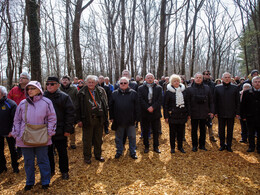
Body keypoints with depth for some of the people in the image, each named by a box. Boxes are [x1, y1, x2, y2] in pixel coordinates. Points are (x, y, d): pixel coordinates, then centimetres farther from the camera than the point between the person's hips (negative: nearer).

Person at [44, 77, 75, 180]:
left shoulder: (64, 97, -5)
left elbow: (70, 113, -7)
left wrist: (68, 129, -12)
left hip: (60, 131, -3)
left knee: (62, 152, 11)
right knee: (48, 152, 16)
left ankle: (64, 171, 28)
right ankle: (50, 170, 35)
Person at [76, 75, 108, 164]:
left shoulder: (101, 91, 4)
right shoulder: (82, 93, -4)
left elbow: (104, 104, 10)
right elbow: (78, 107, -2)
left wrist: (105, 116, 4)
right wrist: (79, 120, -7)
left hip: (99, 119, 3)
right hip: (87, 119, -3)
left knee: (98, 139, 16)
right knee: (87, 140, 9)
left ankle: (98, 155, 32)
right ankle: (87, 157, 26)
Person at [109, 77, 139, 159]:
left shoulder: (133, 93, 0)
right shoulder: (114, 93, 4)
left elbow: (136, 107, 1)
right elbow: (111, 106, 8)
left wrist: (136, 118, -2)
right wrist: (111, 117, 4)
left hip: (130, 120, -1)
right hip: (118, 120, 1)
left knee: (132, 137, 9)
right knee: (118, 137, 14)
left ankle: (133, 152, 26)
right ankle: (119, 151, 31)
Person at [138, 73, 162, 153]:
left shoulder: (158, 88, 5)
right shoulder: (141, 88, 3)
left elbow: (159, 100, -4)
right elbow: (141, 100, -7)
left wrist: (153, 107, -17)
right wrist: (147, 108, -17)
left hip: (155, 113, 1)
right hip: (145, 113, 0)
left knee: (156, 131, 9)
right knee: (145, 131, 9)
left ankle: (156, 147, 22)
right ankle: (146, 147, 23)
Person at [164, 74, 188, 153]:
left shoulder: (183, 91, 7)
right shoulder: (168, 92, -4)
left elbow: (186, 103, 13)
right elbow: (165, 105, -3)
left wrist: (187, 114, 9)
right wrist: (166, 116, -7)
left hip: (182, 115, 3)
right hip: (172, 115, -3)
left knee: (181, 132, 10)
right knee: (173, 132, 6)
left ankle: (180, 146, 26)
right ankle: (172, 147, 20)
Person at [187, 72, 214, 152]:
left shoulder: (207, 88, 4)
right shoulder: (190, 89, -3)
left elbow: (210, 101, 7)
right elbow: (188, 102, -5)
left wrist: (211, 111, 2)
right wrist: (189, 113, -10)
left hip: (204, 113, 2)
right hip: (194, 113, -2)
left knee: (203, 130, 12)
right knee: (194, 130, 8)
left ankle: (202, 145, 27)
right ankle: (194, 145, 21)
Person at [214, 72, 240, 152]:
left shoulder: (235, 88, 3)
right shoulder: (217, 88, 2)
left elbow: (237, 101, 4)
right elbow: (215, 101, 2)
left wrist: (237, 112, -1)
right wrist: (215, 112, -2)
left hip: (231, 113, 0)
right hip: (221, 113, 0)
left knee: (230, 131, 9)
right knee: (221, 130, 9)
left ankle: (229, 146, 23)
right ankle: (222, 145, 24)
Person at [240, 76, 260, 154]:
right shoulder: (246, 93, 1)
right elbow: (243, 105, 1)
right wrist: (243, 116, -3)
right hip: (250, 117, 0)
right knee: (251, 133, 10)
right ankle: (251, 147, 23)